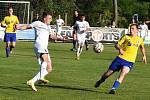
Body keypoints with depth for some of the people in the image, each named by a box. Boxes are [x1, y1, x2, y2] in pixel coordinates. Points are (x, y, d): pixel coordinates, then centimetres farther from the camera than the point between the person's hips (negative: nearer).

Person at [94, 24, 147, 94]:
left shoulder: (140, 40, 10)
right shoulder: (126, 37, 1)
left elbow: (142, 47, 32)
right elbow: (117, 44, -1)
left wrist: (144, 55, 23)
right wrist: (120, 49, -22)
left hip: (130, 61, 1)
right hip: (121, 57, -1)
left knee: (124, 73, -26)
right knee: (109, 72, 4)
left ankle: (113, 88, -27)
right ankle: (100, 81, 35)